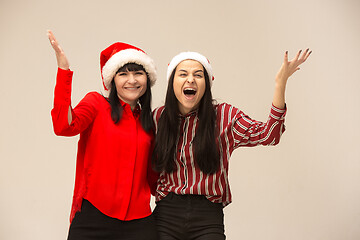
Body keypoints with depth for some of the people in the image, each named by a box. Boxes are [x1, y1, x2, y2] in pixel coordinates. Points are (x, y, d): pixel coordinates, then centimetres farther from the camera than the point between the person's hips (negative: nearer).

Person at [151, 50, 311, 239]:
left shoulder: (223, 115, -1)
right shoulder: (158, 117, 3)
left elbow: (267, 134, -15)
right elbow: (149, 167, 15)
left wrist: (280, 82, -21)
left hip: (207, 219, -1)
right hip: (166, 216, 1)